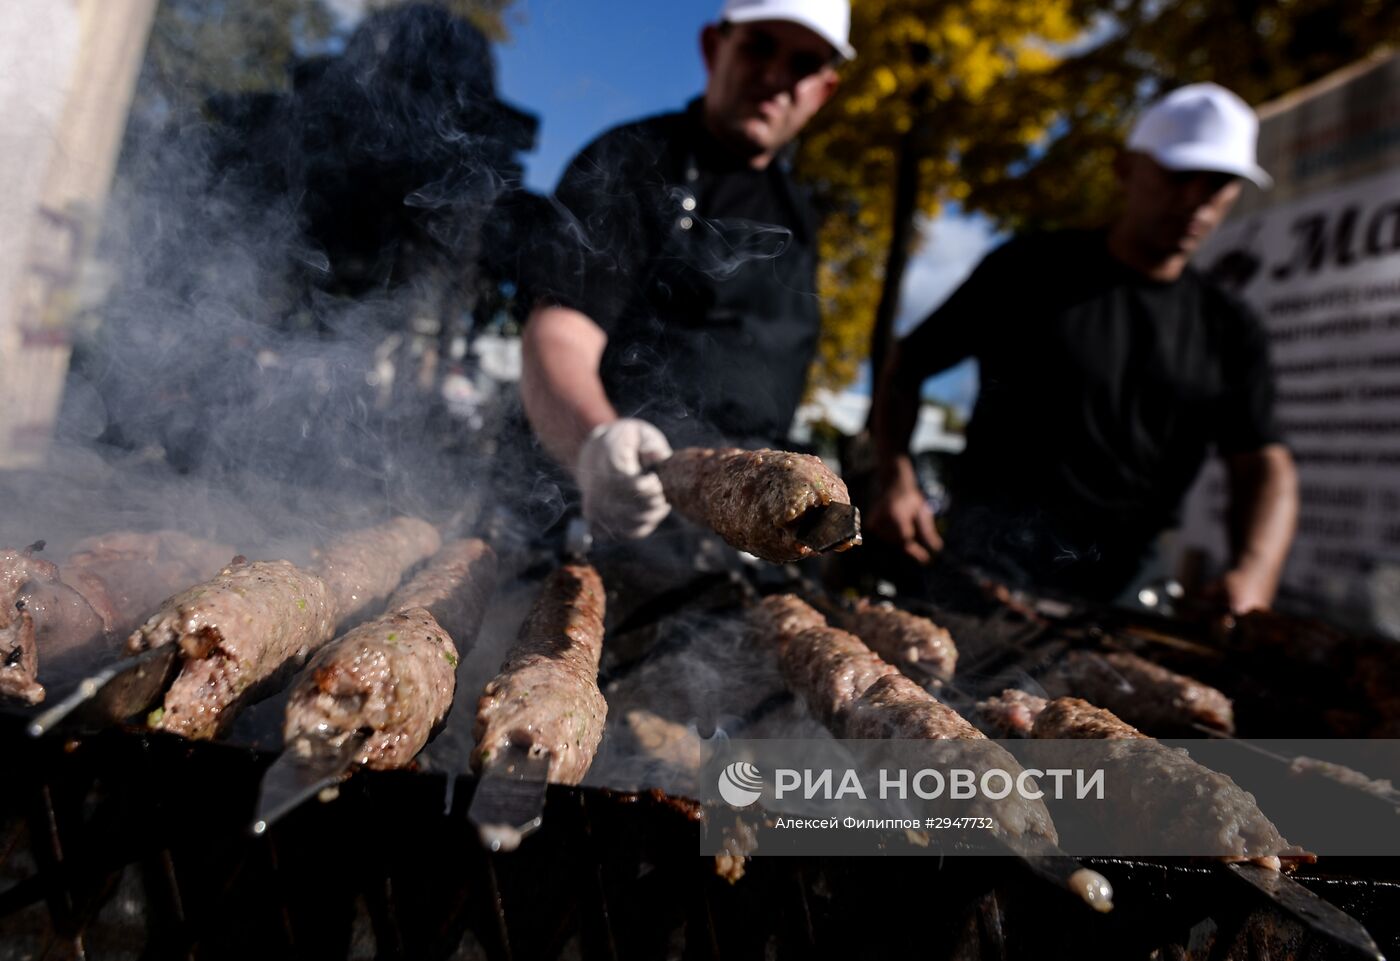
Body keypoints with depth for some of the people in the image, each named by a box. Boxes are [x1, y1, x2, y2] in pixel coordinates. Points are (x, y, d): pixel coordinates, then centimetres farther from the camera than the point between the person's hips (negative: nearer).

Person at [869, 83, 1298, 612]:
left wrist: (1251, 575, -18)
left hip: (1123, 582, 4)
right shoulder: (1029, 269, 2)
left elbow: (1264, 463, 4)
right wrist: (896, 481, -12)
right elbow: (906, 365, 4)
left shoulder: (1230, 331, 11)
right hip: (989, 557, -4)